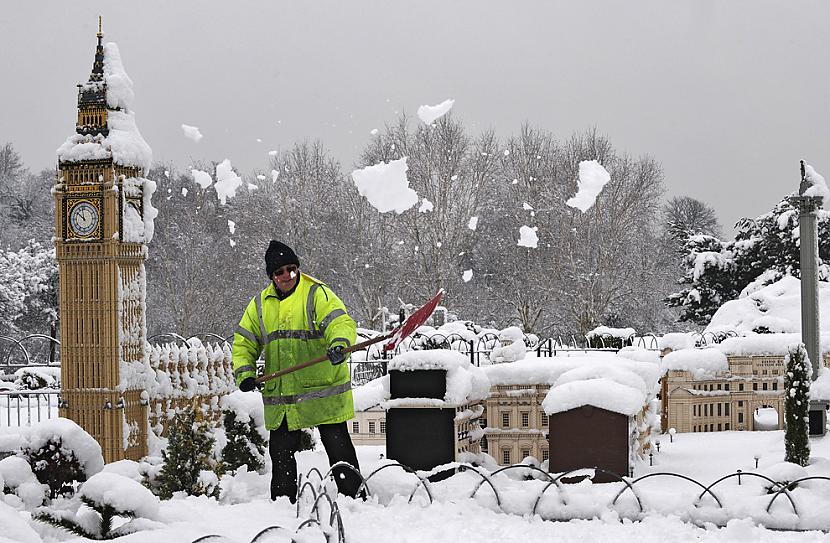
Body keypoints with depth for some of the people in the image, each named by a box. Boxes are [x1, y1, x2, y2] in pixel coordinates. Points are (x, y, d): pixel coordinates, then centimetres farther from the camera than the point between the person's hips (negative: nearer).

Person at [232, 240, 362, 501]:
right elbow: (243, 343, 15)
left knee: (338, 446, -1)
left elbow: (341, 322, -18)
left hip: (323, 391, -4)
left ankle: (354, 497, 8)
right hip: (280, 396, 4)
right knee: (281, 450, 9)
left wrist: (339, 344, -39)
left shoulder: (317, 293, -4)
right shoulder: (260, 304, 11)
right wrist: (244, 372, -2)